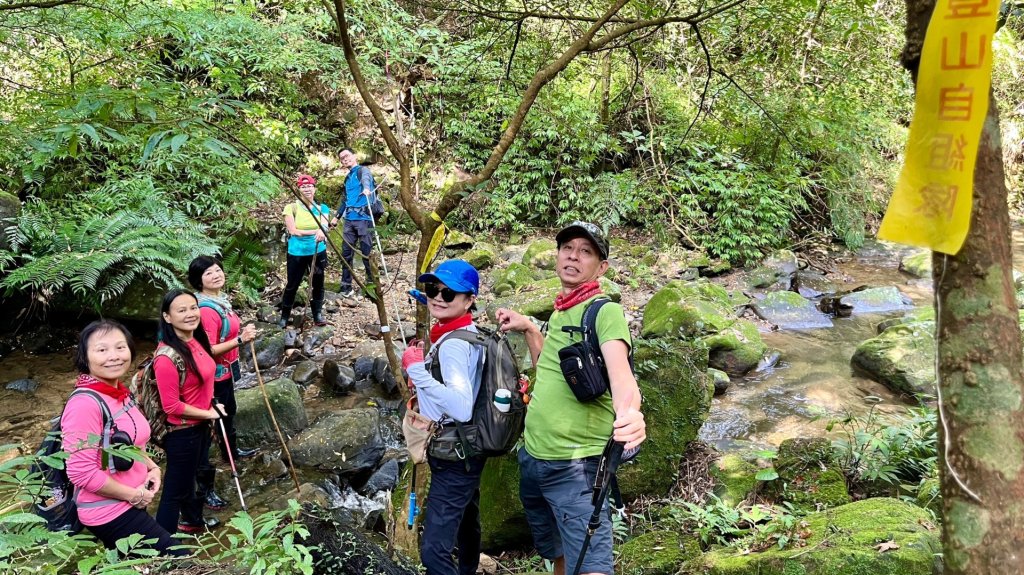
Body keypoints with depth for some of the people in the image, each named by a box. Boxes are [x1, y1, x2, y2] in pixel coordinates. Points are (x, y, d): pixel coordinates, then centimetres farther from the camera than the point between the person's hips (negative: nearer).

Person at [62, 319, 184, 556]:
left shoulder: (120, 393, 4)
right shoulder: (84, 404, -24)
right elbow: (81, 472, -26)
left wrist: (151, 467, 2)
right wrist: (134, 495, -17)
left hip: (129, 505, 9)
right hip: (108, 513, -9)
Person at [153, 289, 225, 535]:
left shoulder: (196, 342, -3)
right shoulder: (167, 357, -29)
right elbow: (171, 406, -25)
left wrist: (210, 412, 11)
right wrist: (208, 413, -15)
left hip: (200, 426, 9)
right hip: (181, 433, -8)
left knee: (189, 477, 29)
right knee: (175, 489, 5)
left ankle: (192, 520, 50)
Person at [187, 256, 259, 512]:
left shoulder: (220, 299, 3)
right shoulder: (206, 310, -28)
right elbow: (208, 351, -30)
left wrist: (242, 332, 7)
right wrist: (240, 340, -32)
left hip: (226, 371, 10)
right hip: (213, 376, -10)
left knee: (229, 413, 32)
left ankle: (232, 451, 57)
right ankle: (204, 488, 2)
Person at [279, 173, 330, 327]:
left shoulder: (322, 208, 2)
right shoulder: (292, 207, -7)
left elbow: (324, 227, -15)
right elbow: (293, 231, -16)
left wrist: (322, 231, -40)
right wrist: (315, 231, -22)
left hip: (318, 251, 3)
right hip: (297, 253, -3)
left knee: (318, 283, 10)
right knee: (292, 285, 5)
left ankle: (318, 314, 24)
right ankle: (284, 316, 20)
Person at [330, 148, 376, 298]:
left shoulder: (363, 170, -3)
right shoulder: (347, 178, 21)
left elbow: (366, 179, -28)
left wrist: (366, 188, -51)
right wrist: (336, 217, 29)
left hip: (363, 218, -7)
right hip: (349, 219, 7)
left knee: (366, 253, -5)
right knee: (346, 253, 7)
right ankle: (346, 287, 13)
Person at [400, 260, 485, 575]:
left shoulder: (454, 344, -24)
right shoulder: (468, 333, 5)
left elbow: (462, 409, -36)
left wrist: (419, 372, -33)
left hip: (455, 458, -11)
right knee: (466, 527, 28)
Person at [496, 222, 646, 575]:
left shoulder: (605, 311, -11)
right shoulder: (557, 313, 12)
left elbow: (620, 372, -28)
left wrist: (628, 411, -49)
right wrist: (528, 328, 14)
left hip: (576, 465, -8)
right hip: (532, 458, 8)